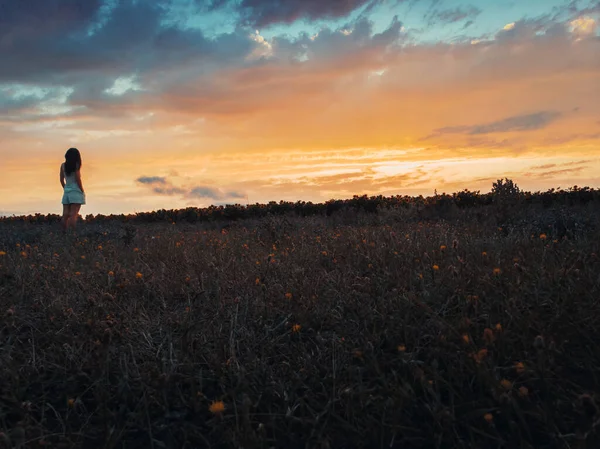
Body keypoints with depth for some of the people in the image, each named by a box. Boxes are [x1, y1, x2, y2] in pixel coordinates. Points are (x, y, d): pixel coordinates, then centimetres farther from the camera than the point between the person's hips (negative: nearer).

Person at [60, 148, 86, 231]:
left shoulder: (63, 165, 8)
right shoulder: (76, 165, -7)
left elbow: (62, 180, 10)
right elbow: (78, 179, -10)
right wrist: (82, 191, -2)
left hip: (66, 192, 5)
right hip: (75, 192, -5)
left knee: (65, 215, 4)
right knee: (73, 215, -8)